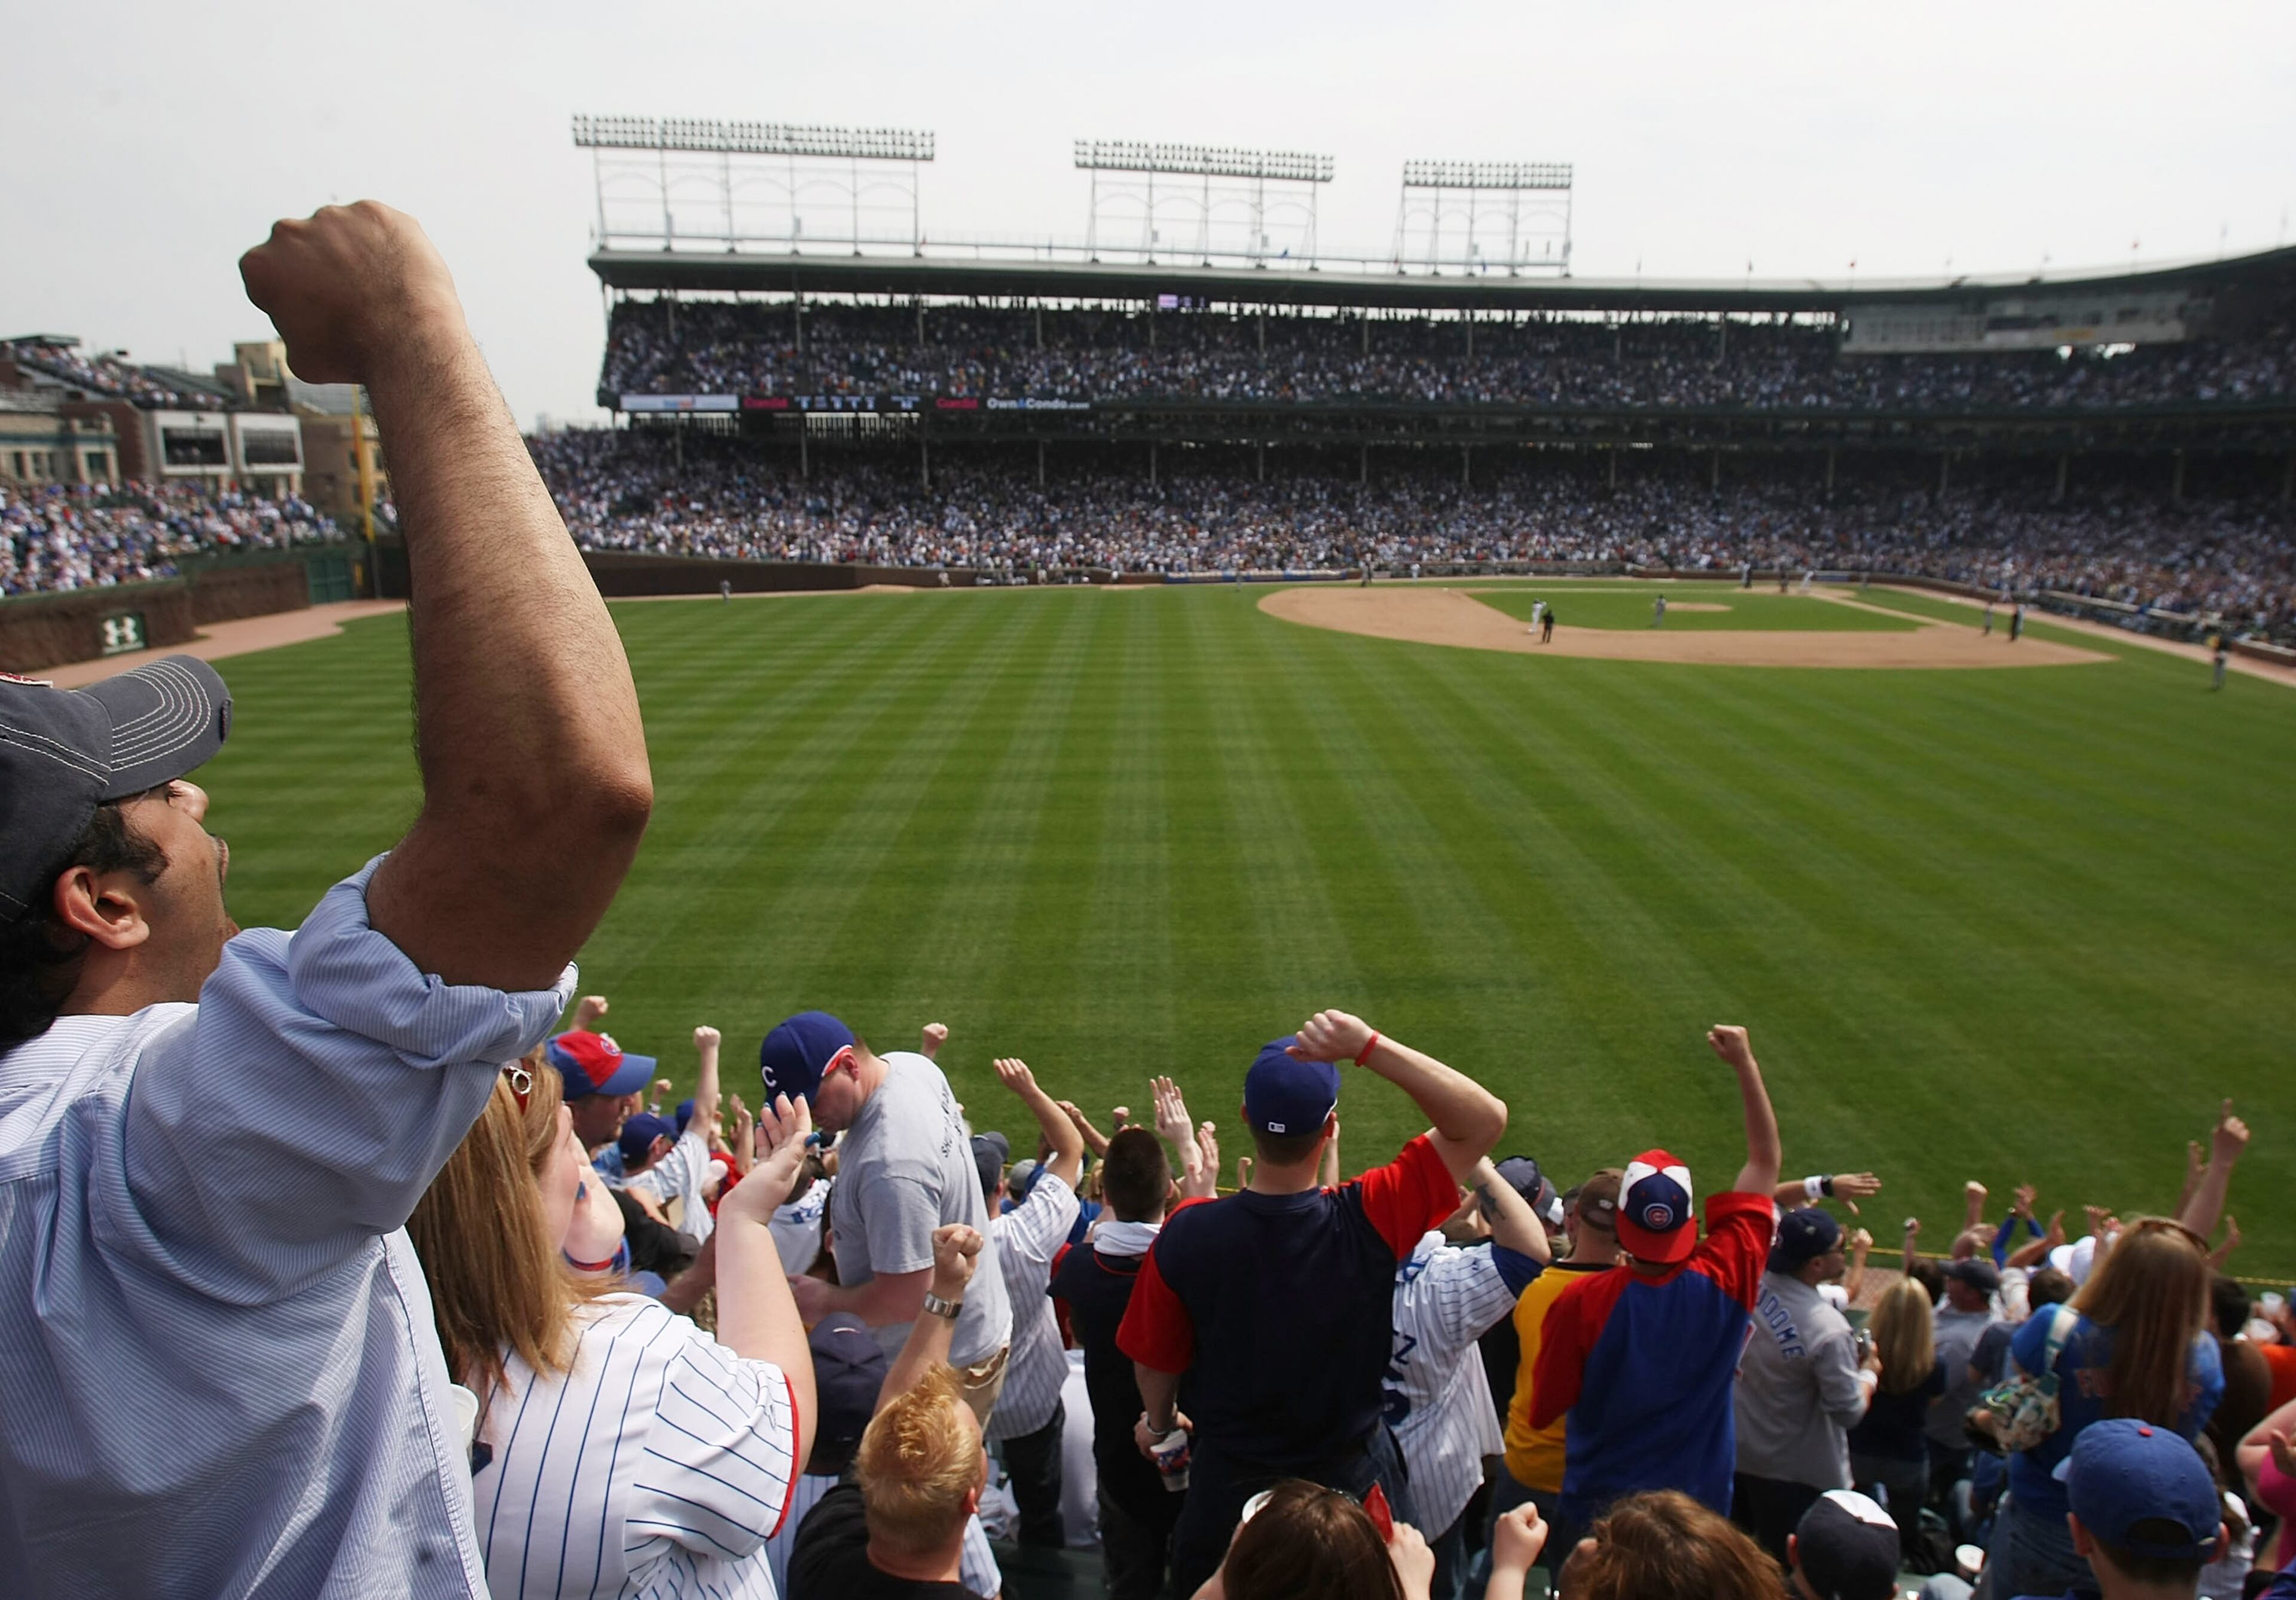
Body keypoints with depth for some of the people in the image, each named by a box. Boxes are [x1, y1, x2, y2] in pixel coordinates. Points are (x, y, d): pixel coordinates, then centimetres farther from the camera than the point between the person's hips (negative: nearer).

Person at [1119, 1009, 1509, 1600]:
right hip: (1352, 1478, 0)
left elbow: (1155, 1362, -9)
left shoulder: (1184, 1235, -26)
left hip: (1230, 1486, 1)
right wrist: (1370, 1047, -34)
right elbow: (1486, 1120, -23)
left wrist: (1159, 1422, 14)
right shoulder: (1370, 1221, -30)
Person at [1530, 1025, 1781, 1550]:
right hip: (1699, 1504, 2)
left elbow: (1543, 1410, -15)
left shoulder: (1582, 1302, -28)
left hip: (1598, 1506, -2)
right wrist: (1746, 1064, -4)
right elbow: (1765, 1163, -9)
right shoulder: (1726, 1282, -21)